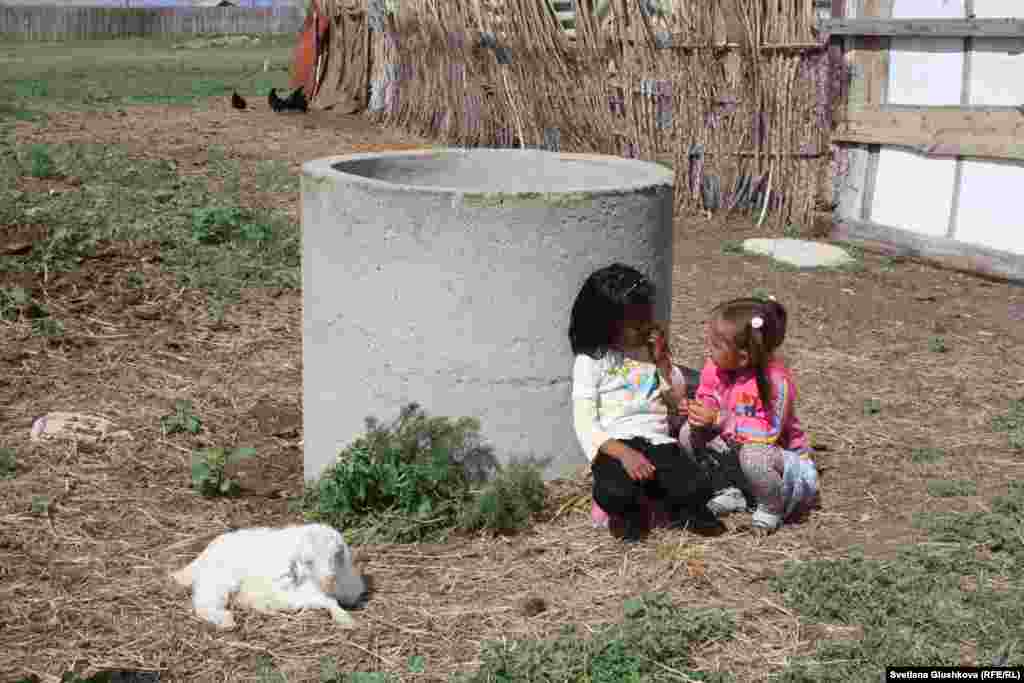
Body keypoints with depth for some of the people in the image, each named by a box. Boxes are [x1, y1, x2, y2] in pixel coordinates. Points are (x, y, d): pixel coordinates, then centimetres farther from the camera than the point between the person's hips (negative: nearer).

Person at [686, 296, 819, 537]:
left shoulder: (776, 380, -31)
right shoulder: (715, 367, -12)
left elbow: (769, 433, -31)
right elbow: (707, 401, 2)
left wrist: (720, 420, -35)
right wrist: (697, 413, -24)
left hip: (782, 454, -6)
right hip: (733, 449, 6)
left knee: (753, 455, -39)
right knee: (689, 434, -12)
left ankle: (771, 510, -8)